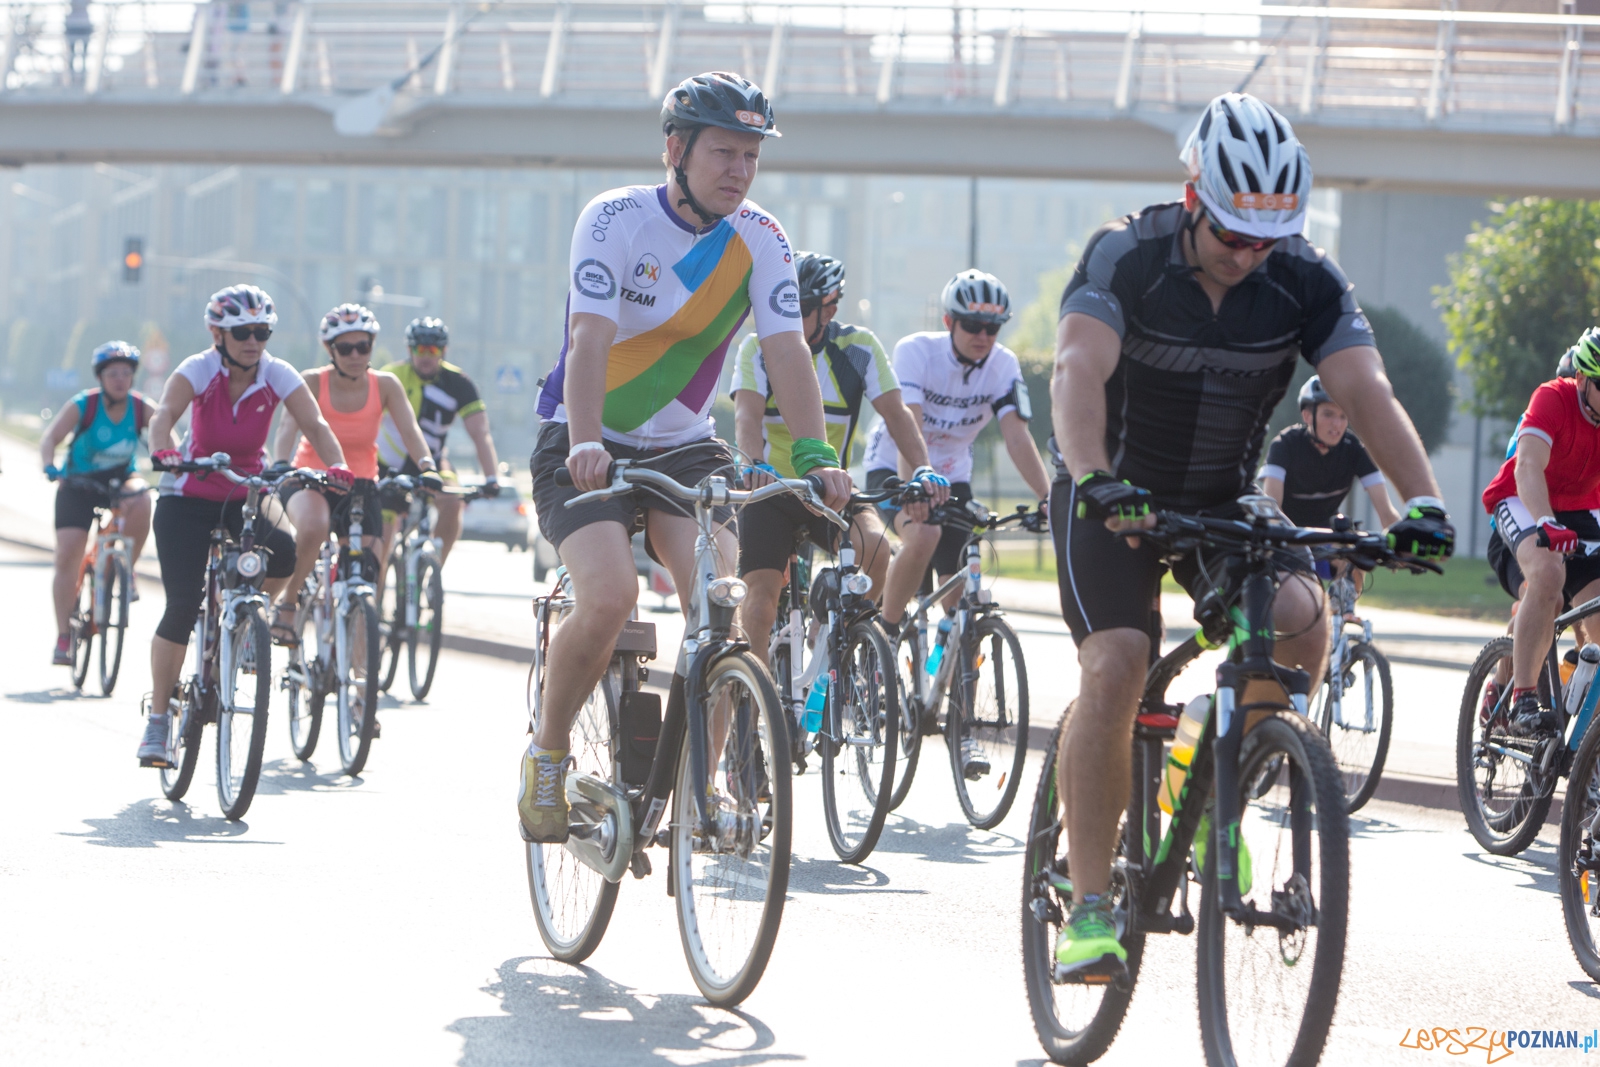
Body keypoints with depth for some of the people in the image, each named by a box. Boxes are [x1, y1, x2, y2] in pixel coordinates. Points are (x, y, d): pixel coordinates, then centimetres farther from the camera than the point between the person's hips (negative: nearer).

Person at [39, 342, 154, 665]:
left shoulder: (142, 408, -11)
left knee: (140, 502, -35)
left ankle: (125, 569, -12)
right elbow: (50, 438, -26)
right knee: (68, 556, -11)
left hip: (119, 480, 1)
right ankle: (63, 637, -1)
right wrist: (49, 466, -46)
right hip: (78, 482, -1)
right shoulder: (82, 406, -17)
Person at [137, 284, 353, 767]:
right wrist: (161, 451, -57)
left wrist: (336, 465, -45)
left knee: (283, 551, -29)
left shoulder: (278, 375, -12)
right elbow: (164, 413, -35)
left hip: (246, 495, 2)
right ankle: (157, 720, 0)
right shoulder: (198, 370, -18)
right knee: (182, 607, -12)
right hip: (189, 497, -2)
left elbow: (315, 424, -25)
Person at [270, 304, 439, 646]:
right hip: (310, 479, -3)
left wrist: (427, 465, -36)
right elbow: (288, 426, -23)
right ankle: (287, 601, -13)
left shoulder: (385, 385, -4)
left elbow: (409, 430, -15)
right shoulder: (312, 383, -11)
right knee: (313, 528, -37)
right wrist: (280, 466, -43)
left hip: (360, 487, 3)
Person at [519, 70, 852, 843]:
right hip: (586, 447, -4)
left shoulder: (760, 240, -5)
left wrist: (814, 455, -30)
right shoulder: (617, 219, -15)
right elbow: (590, 339, -28)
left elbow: (786, 350, -14)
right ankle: (545, 757, -3)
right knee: (610, 595, -27)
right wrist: (586, 446, -43)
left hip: (683, 447, 4)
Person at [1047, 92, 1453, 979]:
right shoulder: (1126, 258, -22)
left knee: (1299, 617, -25)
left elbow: (1365, 391, -25)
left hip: (1222, 503, 3)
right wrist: (1097, 481, -55)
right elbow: (1078, 372, -37)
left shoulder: (1305, 283, -14)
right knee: (1115, 667, -24)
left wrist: (1423, 502, -41)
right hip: (1113, 498, -3)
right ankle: (1088, 906, -16)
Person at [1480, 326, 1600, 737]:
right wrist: (1546, 524, -56)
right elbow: (1529, 466, -38)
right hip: (1523, 506, -5)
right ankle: (1522, 702, -38)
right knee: (1548, 572, -36)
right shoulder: (1553, 399, -24)